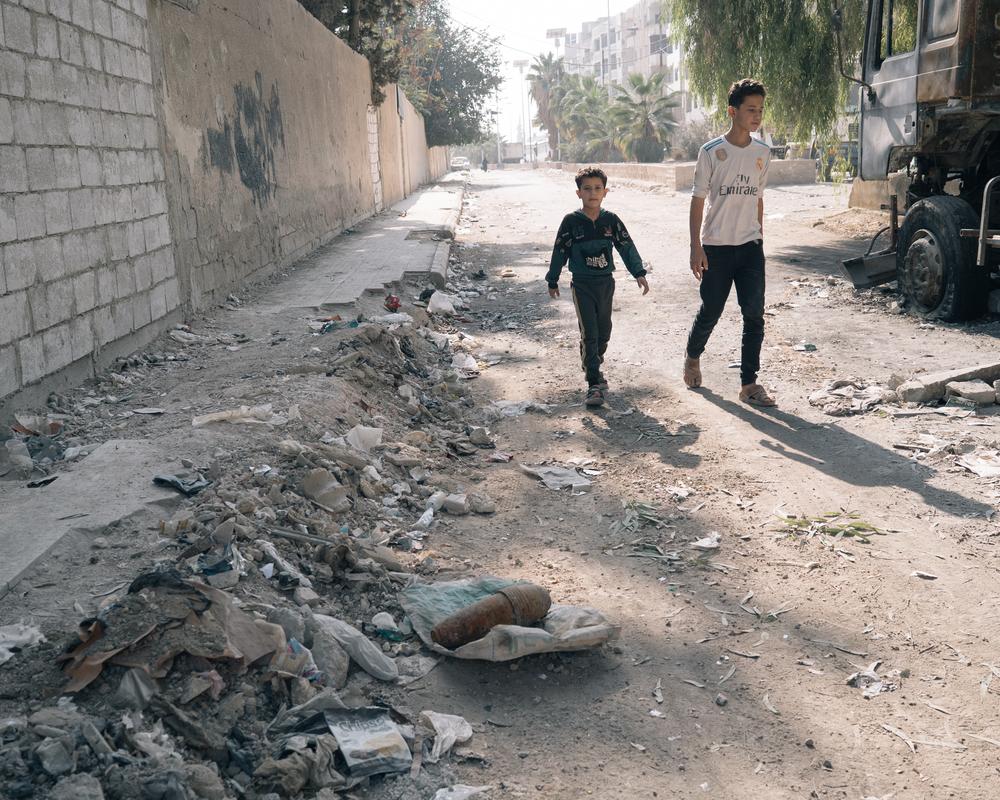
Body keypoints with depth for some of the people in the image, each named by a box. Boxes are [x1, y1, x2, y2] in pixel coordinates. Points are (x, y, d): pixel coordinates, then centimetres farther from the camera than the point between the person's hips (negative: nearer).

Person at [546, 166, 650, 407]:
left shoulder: (611, 220, 1)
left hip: (606, 282, 4)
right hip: (582, 285, -3)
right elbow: (560, 252, 1)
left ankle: (594, 366, 37)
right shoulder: (571, 222, -5)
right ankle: (594, 383, -8)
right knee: (589, 334, -9)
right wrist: (552, 281, 6)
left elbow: (627, 247, 2)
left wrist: (639, 273, -6)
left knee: (604, 331, 14)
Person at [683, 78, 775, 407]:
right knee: (710, 312, 8)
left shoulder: (763, 153, 7)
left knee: (755, 315, -3)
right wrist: (696, 248, -10)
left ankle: (749, 383, 5)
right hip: (716, 246, -3)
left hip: (750, 246, 4)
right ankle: (693, 357, 37)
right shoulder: (711, 151, -7)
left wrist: (759, 238, 16)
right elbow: (698, 200, -5)